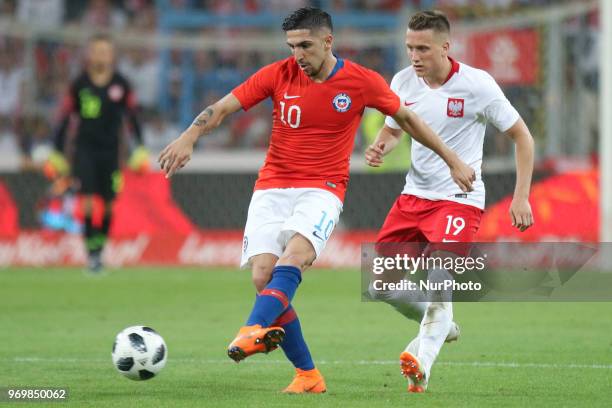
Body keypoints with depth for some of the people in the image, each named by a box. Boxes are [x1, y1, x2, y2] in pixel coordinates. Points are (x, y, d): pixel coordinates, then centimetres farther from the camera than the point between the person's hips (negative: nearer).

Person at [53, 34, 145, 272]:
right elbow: (64, 118, 3)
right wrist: (58, 152, 1)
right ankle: (91, 252, -13)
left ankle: (100, 246, 17)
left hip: (110, 151, 2)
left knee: (109, 203, 1)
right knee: (87, 199, -14)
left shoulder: (120, 85, 0)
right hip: (85, 149, -1)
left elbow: (132, 116, 6)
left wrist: (140, 149, 0)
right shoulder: (79, 84, -2)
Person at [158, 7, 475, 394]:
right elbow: (222, 108, -1)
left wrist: (453, 161, 17)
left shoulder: (362, 82, -1)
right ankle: (308, 375, -4)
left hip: (322, 189, -2)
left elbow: (407, 118, 13)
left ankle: (254, 331, -53)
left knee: (294, 254, -31)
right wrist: (188, 138, -20)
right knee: (263, 274, -13)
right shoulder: (279, 75, 1)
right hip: (272, 188, 2)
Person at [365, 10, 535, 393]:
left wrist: (521, 197, -12)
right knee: (380, 285, 5)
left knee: (438, 278, -25)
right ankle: (440, 326, 29)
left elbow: (522, 136, -5)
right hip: (414, 195, 6)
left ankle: (421, 364, -29)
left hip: (459, 199, -6)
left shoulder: (476, 84, -13)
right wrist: (379, 148, -6)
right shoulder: (403, 82, 0)